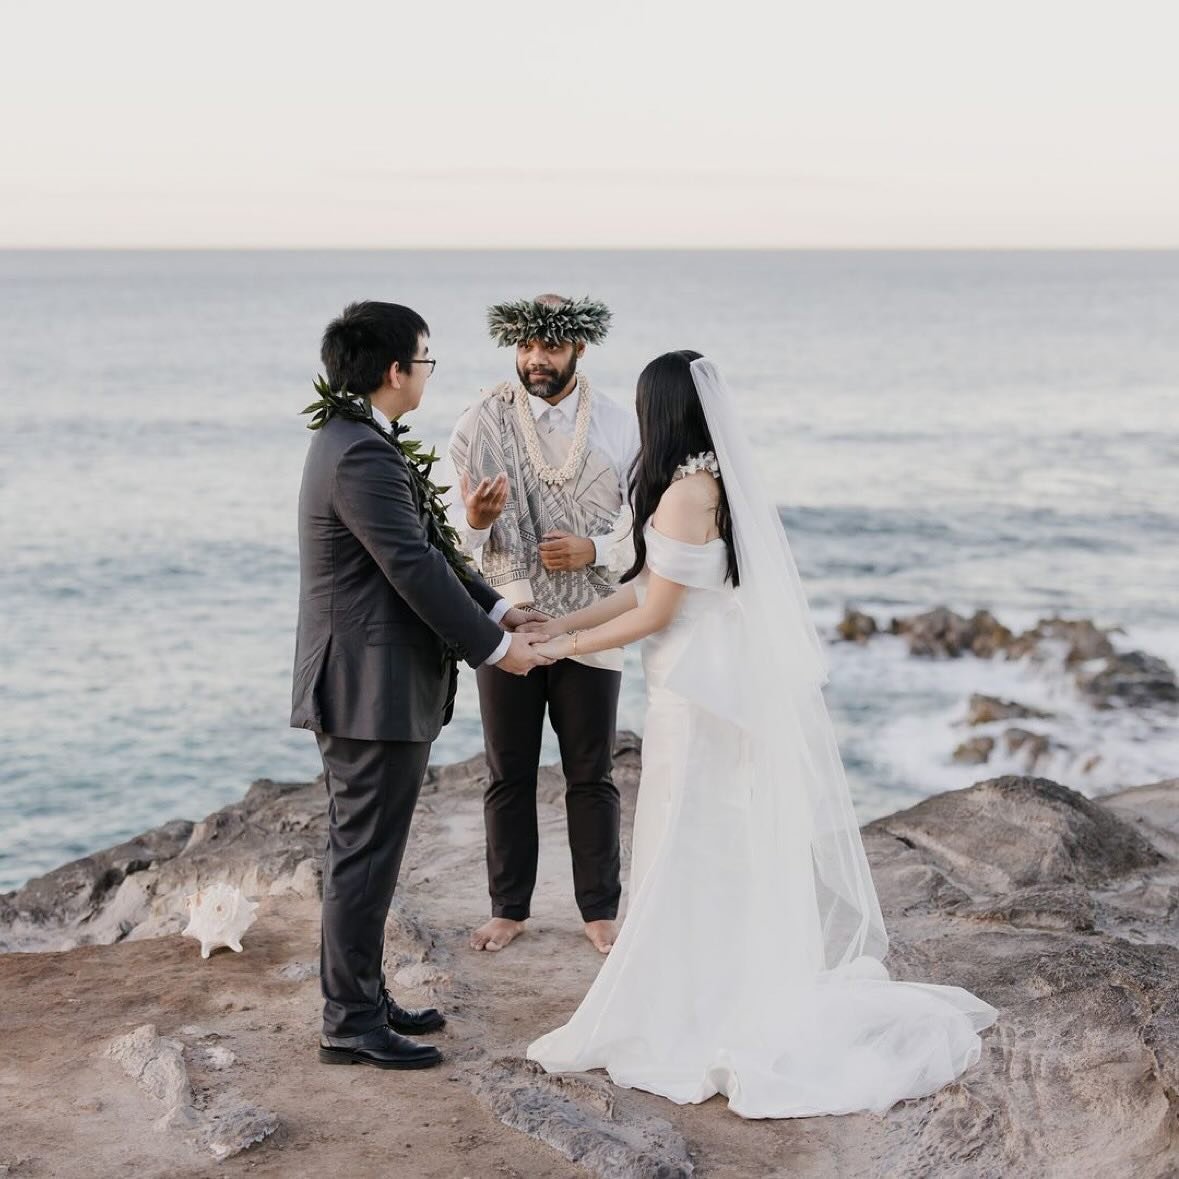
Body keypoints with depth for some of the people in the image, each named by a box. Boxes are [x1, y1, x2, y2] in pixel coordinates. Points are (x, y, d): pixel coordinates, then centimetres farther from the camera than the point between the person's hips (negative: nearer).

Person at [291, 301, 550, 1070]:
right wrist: (494, 649, -14)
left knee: (365, 854, 18)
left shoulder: (355, 442, 13)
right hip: (375, 689, -11)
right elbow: (414, 569, -22)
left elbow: (427, 546, 16)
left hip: (364, 685, 11)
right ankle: (351, 1024, 7)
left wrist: (496, 609, 11)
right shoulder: (363, 457, -21)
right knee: (366, 857, -2)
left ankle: (364, 998, 29)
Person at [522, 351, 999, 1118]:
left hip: (700, 697, -9)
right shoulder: (727, 482, 9)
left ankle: (685, 1019, 10)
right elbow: (652, 585, 12)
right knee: (739, 855, 15)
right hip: (742, 688, 9)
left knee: (691, 860, 1)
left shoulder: (686, 493, -19)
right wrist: (566, 623, 14)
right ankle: (750, 1003, 24)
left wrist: (570, 646, -2)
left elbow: (655, 613, -15)